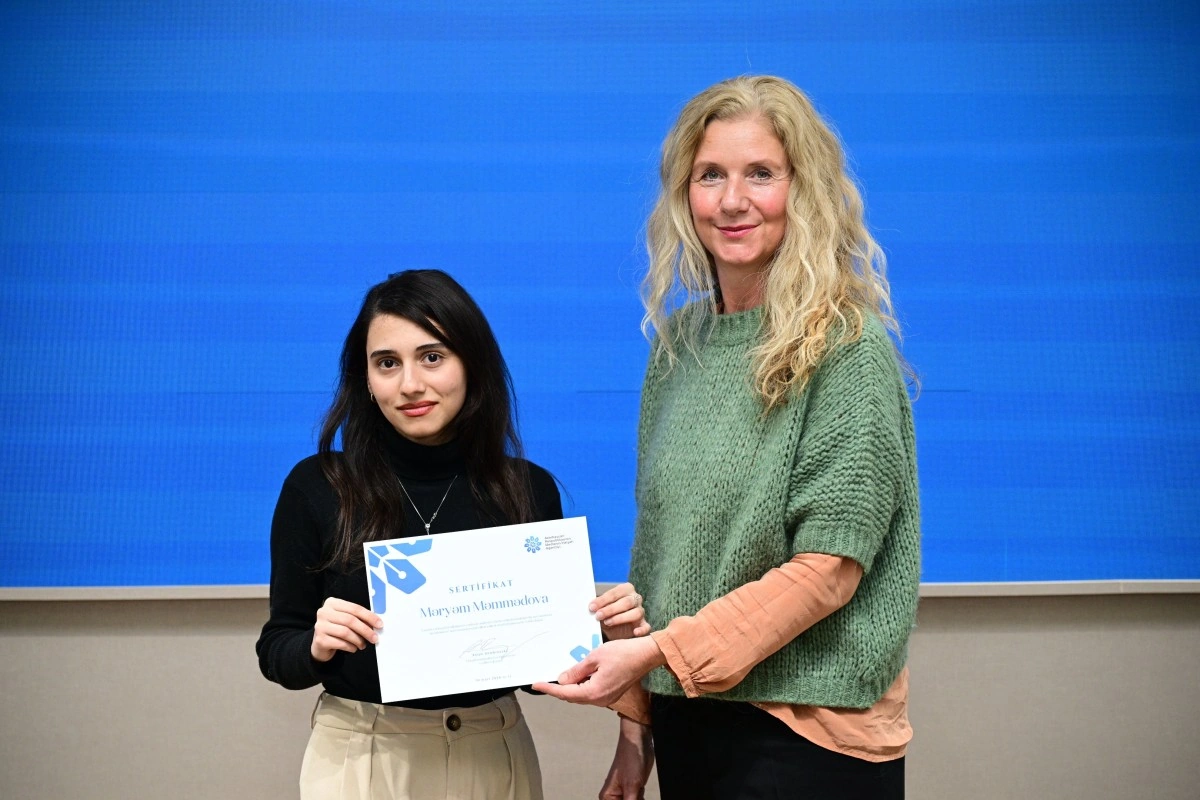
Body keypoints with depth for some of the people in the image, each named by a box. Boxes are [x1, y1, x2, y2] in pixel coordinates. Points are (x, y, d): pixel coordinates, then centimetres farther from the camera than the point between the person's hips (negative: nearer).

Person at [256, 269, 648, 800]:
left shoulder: (530, 490, -3)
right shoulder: (317, 487, -8)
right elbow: (276, 651, -2)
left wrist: (600, 636, -14)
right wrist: (316, 646, -23)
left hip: (496, 757, 2)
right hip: (361, 757, -1)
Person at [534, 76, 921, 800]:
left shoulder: (847, 349, -12)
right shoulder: (678, 340, 6)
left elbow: (827, 569, -16)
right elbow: (658, 543, 10)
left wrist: (658, 652, -19)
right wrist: (636, 715, 8)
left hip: (806, 734, -5)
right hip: (684, 717, 5)